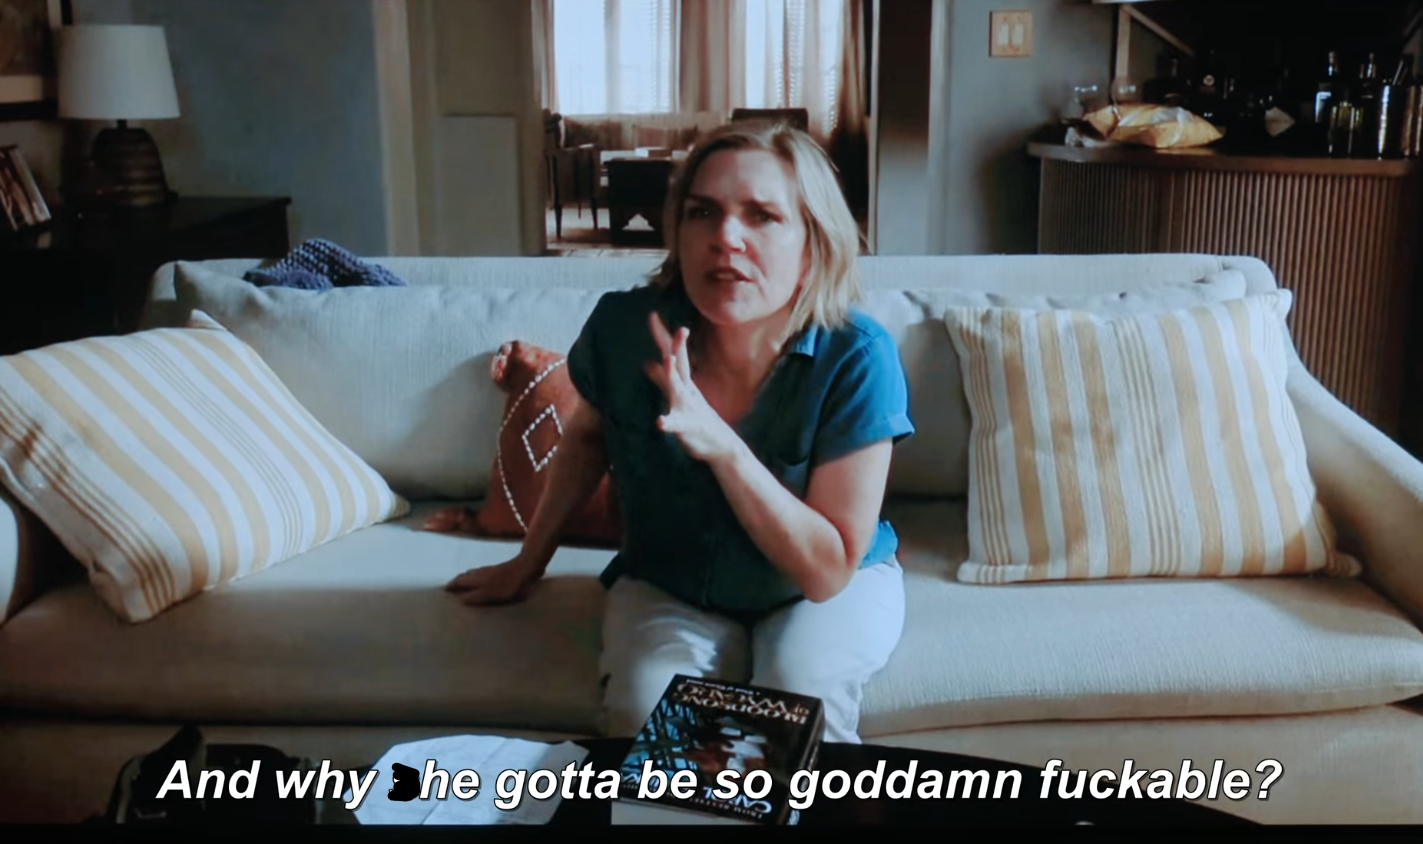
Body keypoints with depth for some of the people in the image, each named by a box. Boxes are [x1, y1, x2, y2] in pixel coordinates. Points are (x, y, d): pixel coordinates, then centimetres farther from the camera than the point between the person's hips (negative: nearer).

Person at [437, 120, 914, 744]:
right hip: (670, 586, 1)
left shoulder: (857, 359, -28)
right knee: (646, 713, -27)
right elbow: (587, 435, 3)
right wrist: (529, 561, 14)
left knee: (800, 693, -31)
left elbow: (827, 570, -26)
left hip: (827, 586, -1)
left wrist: (721, 445, -39)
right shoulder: (624, 327, -22)